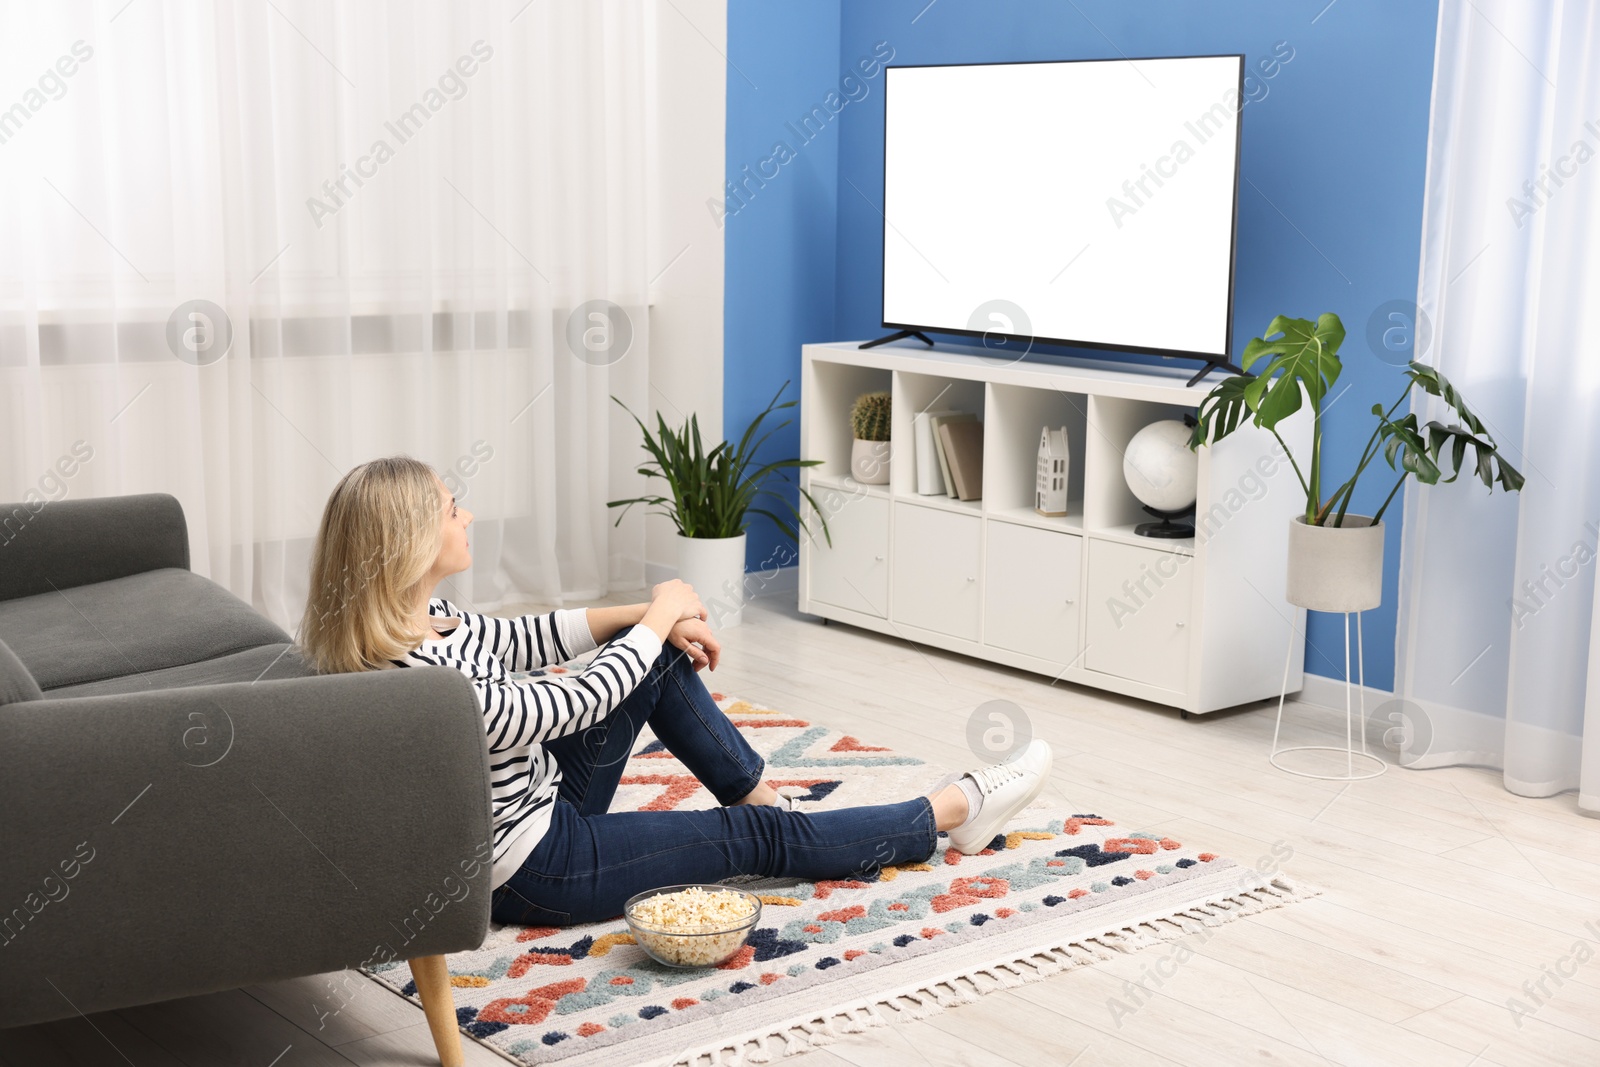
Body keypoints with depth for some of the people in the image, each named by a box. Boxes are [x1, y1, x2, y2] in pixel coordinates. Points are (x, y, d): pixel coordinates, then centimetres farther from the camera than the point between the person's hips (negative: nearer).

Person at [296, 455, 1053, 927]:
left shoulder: (415, 617, -8)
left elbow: (515, 641, 9)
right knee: (755, 837, 2)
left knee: (661, 657, 9)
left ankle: (769, 799, 22)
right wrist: (661, 614, -8)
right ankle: (952, 814, 18)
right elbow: (585, 701, -25)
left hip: (535, 800, 9)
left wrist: (644, 617, -1)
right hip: (535, 872, -9)